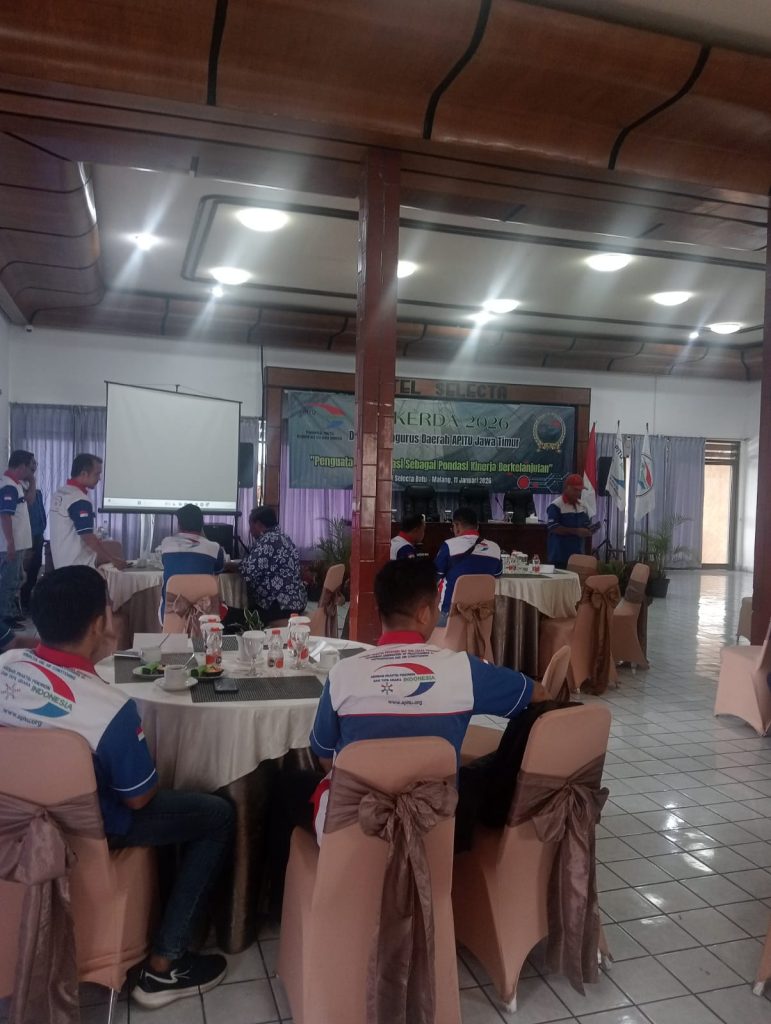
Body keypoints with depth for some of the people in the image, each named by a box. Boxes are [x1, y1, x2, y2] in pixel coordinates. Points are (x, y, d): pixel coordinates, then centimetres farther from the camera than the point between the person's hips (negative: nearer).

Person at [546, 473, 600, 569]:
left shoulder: (582, 506, 13)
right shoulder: (555, 506, -11)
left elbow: (587, 525, 21)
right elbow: (554, 528, -18)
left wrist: (589, 530, -4)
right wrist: (576, 531, -21)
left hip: (578, 555, 7)